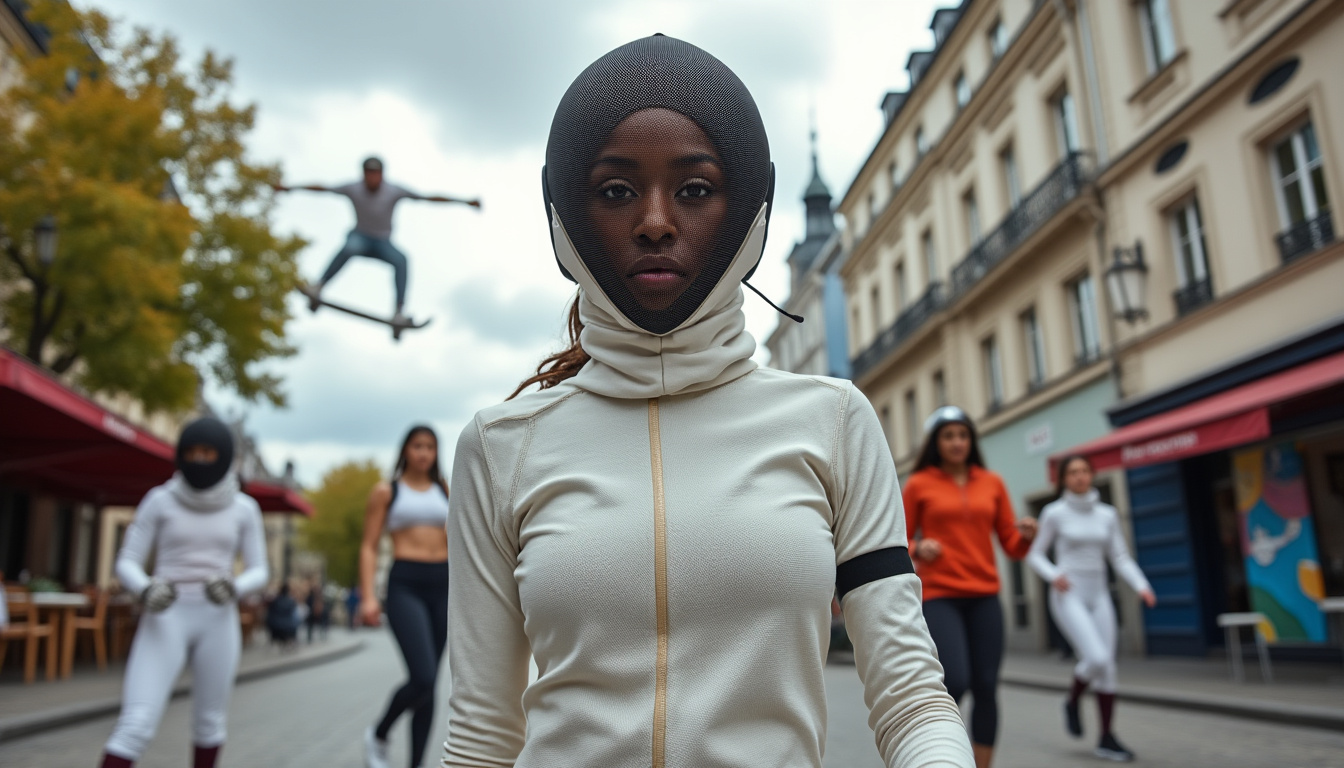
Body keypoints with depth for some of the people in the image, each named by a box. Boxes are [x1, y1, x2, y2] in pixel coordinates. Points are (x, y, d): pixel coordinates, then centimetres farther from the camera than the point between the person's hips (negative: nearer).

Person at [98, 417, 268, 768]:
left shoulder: (244, 509, 2)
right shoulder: (159, 500, -2)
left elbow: (258, 572, 5)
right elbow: (126, 564, -1)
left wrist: (233, 588, -18)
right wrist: (146, 590, -23)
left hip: (217, 623, 2)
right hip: (165, 621, -2)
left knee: (209, 722, 12)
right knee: (135, 727, -13)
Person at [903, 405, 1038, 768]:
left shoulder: (992, 483, 10)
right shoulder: (918, 484, 2)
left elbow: (1011, 545, 10)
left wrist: (1026, 535, -11)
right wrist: (918, 548, -16)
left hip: (985, 597, 3)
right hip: (939, 596, -3)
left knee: (986, 688, -1)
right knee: (955, 682, -16)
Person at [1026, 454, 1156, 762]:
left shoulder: (1107, 515, 7)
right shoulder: (1054, 513, -3)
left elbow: (1121, 558, 7)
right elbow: (1035, 555, 1)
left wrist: (1142, 586, -9)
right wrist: (1053, 575, -18)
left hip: (1099, 597, 4)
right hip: (1068, 597, -4)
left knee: (1108, 669, 1)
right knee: (1096, 659, -20)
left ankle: (1107, 739, 14)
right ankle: (1073, 701, 10)